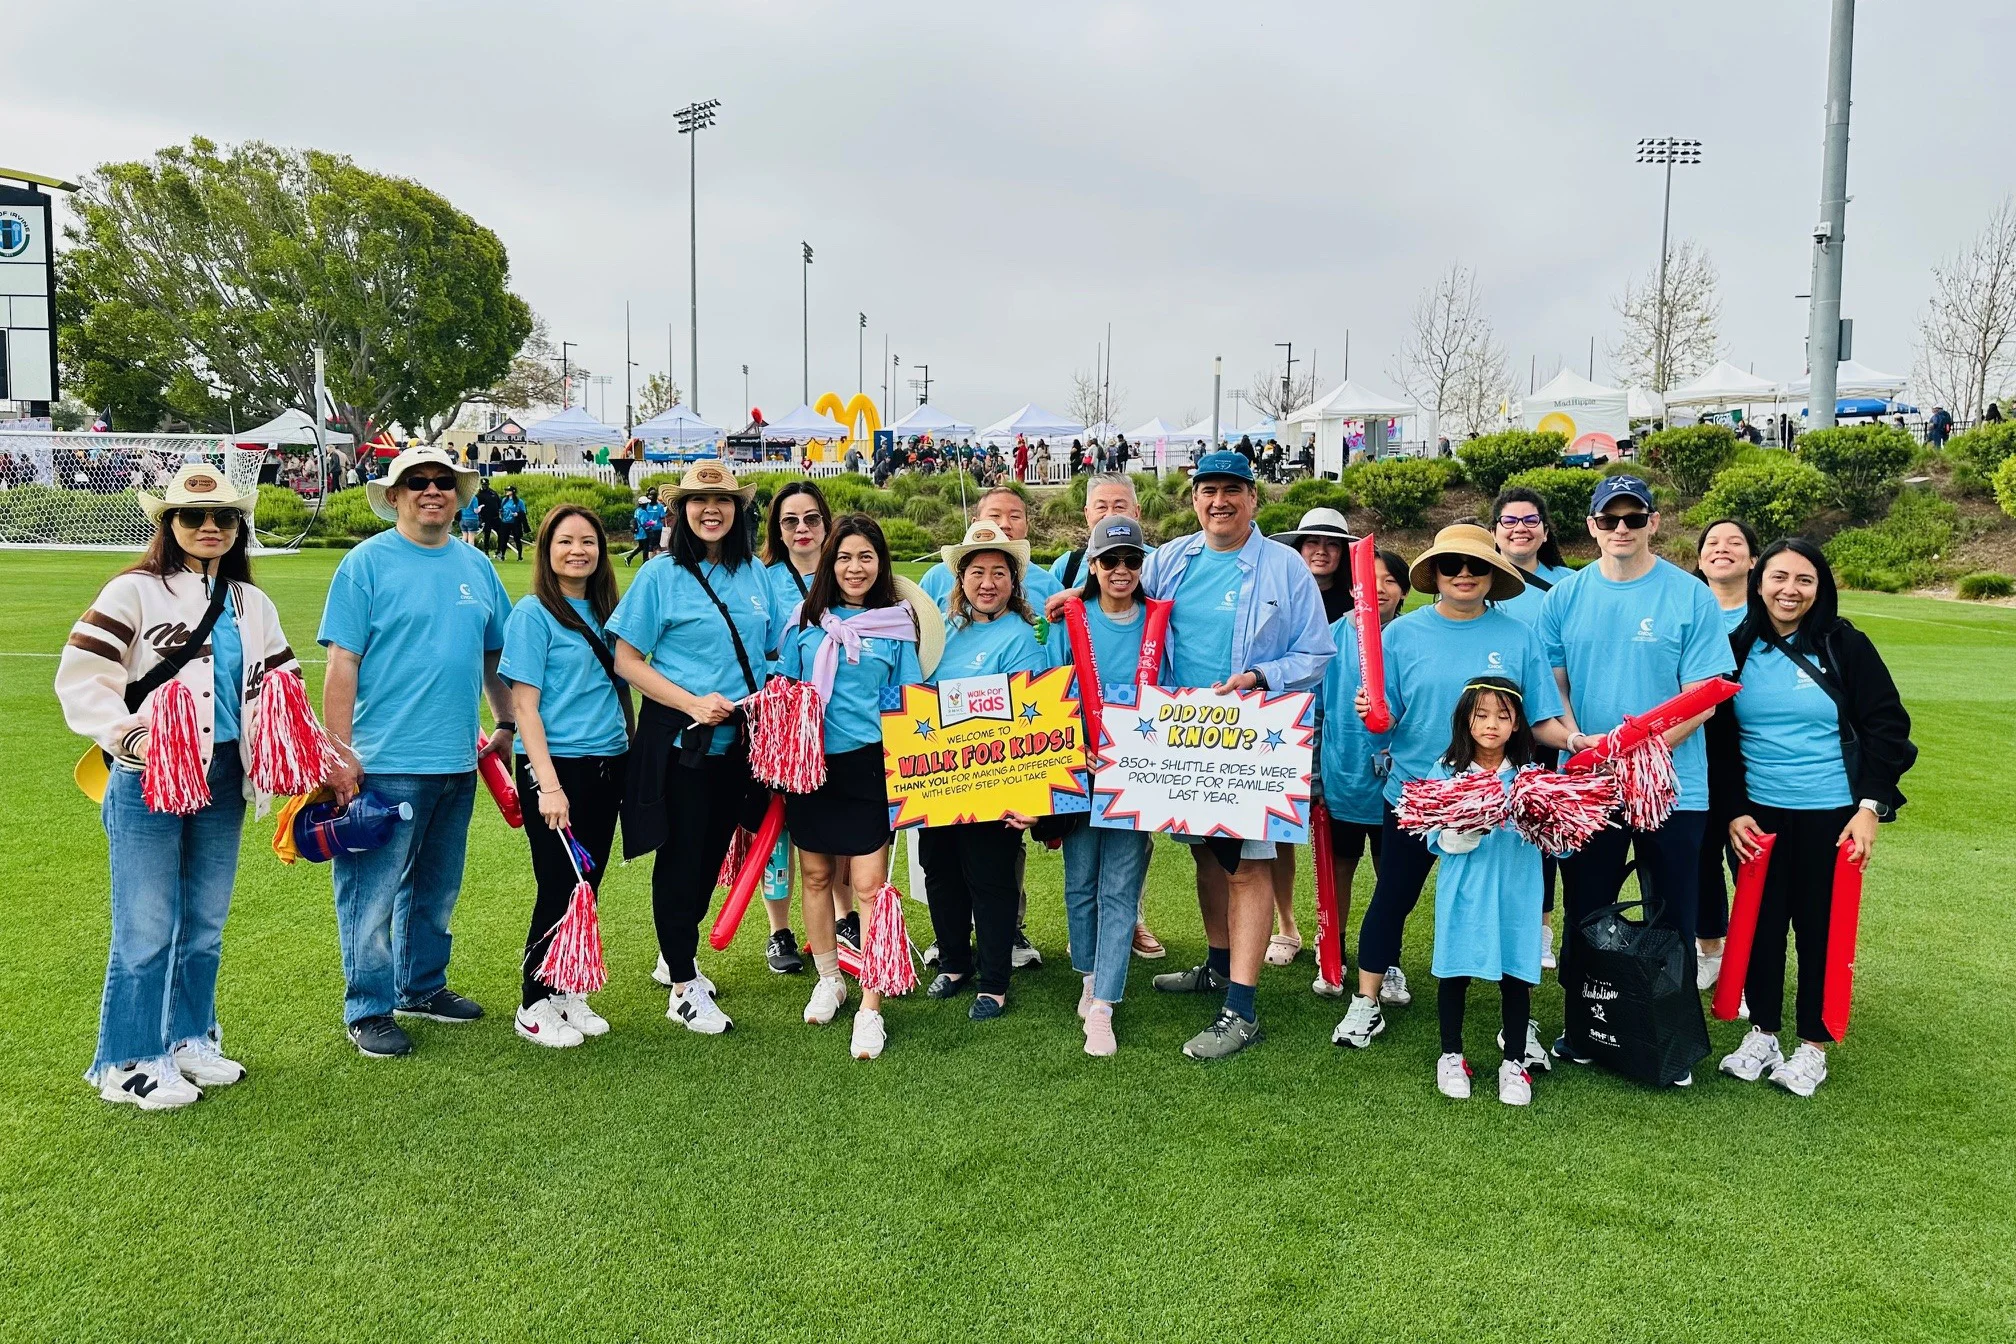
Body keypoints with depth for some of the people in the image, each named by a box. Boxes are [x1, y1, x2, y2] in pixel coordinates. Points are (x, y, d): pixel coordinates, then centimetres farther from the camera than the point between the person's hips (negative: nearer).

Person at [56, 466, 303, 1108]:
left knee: (205, 923, 14)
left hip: (223, 778, 6)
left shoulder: (252, 604, 13)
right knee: (146, 928, -1)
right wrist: (128, 736, -19)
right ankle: (129, 1062, 14)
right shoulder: (134, 591, -4)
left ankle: (190, 1040, 30)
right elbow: (80, 677, -9)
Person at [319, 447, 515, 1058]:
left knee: (437, 891, 18)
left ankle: (423, 987, 33)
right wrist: (340, 753, -14)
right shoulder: (367, 563, -6)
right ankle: (369, 1010, 14)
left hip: (457, 761, 6)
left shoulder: (476, 568, 11)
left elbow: (496, 655, 20)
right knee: (374, 893, 1)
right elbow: (342, 663, -10)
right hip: (385, 762, -6)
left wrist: (507, 723, 15)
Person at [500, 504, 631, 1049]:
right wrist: (548, 785, -19)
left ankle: (567, 993, 25)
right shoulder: (533, 613, -7)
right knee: (559, 889, -1)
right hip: (556, 765, -6)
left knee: (587, 886, 11)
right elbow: (524, 704, -12)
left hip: (607, 767, 6)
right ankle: (534, 1006, 14)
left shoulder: (604, 611, 11)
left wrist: (631, 759, 11)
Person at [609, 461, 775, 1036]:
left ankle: (676, 956, 35)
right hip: (679, 740, -5)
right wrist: (693, 703, -18)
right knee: (681, 857, 2)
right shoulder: (662, 574, -7)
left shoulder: (754, 574, 7)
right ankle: (684, 988, 13)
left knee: (713, 854, 15)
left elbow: (770, 652, 15)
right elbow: (627, 660, -8)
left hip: (738, 741, 5)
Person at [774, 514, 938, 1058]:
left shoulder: (897, 624, 1)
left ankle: (870, 1009, 1)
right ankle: (829, 980, 33)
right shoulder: (806, 620, 4)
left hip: (869, 766, -2)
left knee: (869, 885, -6)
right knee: (817, 875, 13)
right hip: (811, 764, 3)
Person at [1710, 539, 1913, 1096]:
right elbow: (1719, 741, 6)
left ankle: (1814, 1042, 21)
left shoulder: (1845, 645, -5)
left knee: (1820, 926, 6)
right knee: (1760, 923, 8)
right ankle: (1761, 1032, 24)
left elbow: (1886, 729, -2)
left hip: (1830, 816, -2)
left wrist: (1870, 806, -8)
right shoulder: (1736, 649, 0)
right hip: (1757, 815, 2)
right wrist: (1733, 810, 0)